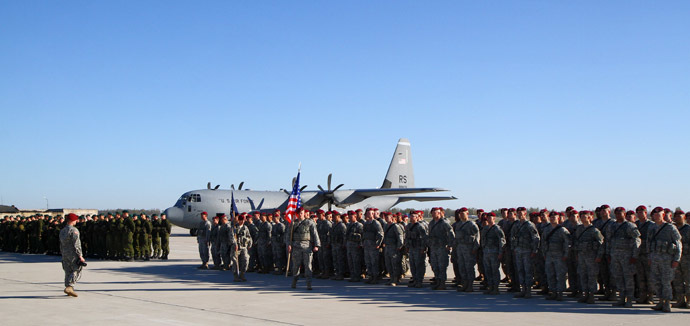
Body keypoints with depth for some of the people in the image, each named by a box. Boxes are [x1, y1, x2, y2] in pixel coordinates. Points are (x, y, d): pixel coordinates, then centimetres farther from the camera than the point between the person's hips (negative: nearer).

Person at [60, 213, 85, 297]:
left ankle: (68, 289, 13)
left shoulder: (62, 231, 13)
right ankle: (69, 287, -19)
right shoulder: (74, 230, -12)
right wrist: (80, 256, -15)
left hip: (65, 255, 8)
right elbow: (76, 244, -17)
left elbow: (61, 244, 18)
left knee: (68, 272, 11)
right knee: (76, 271, -5)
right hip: (73, 254, -7)